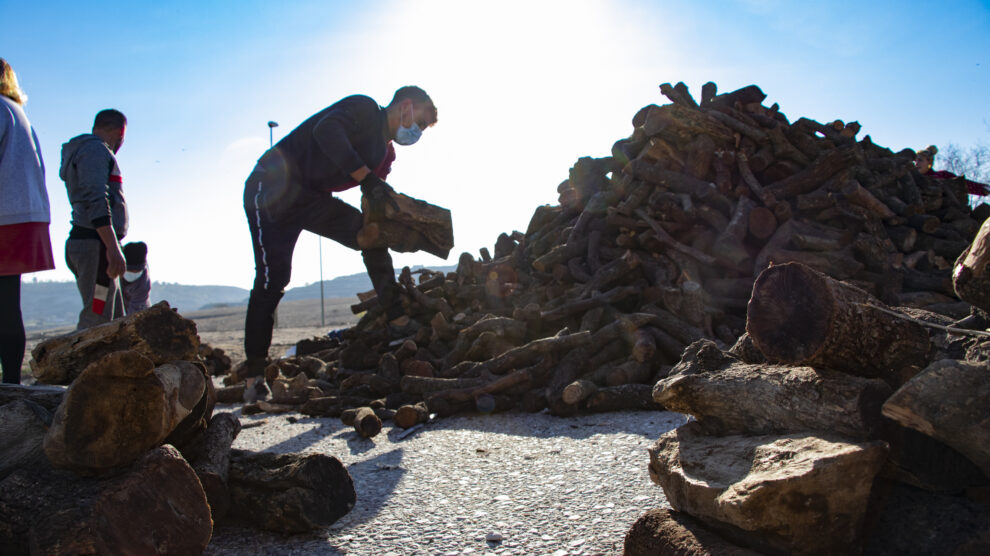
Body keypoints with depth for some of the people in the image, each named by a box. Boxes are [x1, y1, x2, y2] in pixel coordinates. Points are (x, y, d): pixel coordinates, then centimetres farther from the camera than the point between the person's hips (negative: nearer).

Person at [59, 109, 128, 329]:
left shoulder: (79, 151, 26)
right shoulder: (95, 150, -5)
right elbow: (97, 201, -19)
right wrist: (113, 247, -25)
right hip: (95, 243, -10)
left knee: (115, 320, 11)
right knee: (96, 321, -14)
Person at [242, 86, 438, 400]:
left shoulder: (385, 154, 15)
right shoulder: (364, 109, -10)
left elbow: (378, 207, 10)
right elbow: (326, 129, -30)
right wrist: (366, 177, -34)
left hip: (311, 198, 9)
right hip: (273, 189, -9)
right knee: (272, 279, -12)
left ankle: (398, 321, 0)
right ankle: (254, 376, -5)